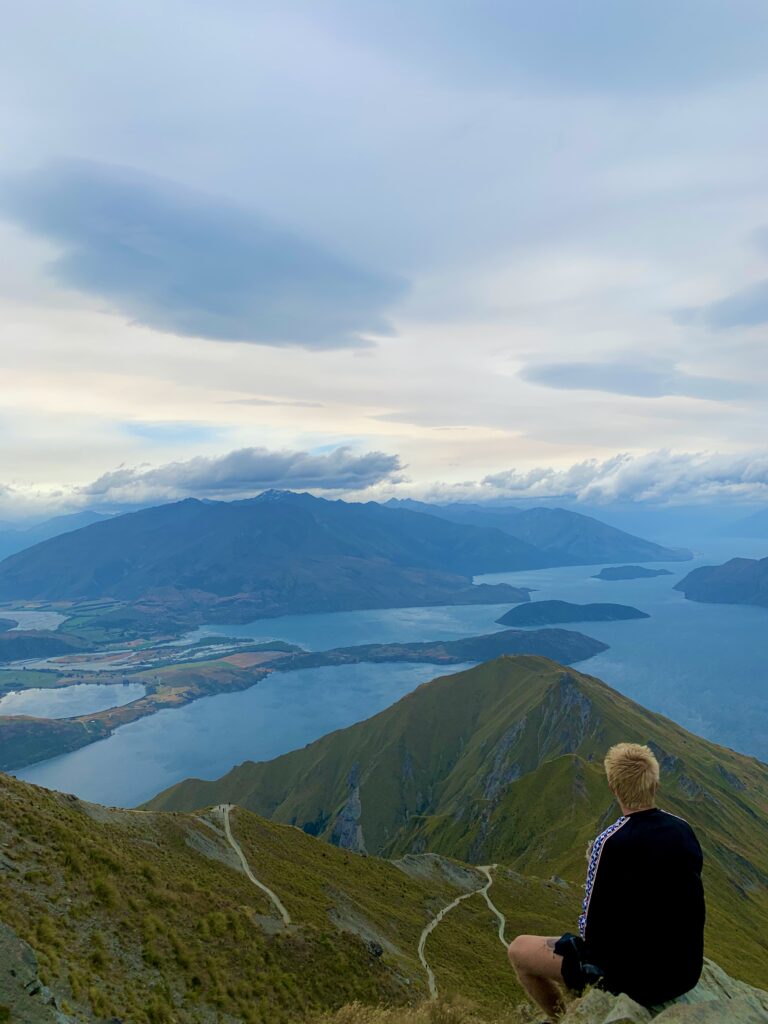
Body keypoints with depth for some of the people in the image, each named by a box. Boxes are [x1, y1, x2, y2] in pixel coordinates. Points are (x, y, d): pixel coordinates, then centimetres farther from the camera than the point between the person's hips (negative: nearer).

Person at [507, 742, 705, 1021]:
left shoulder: (610, 842, -25)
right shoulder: (685, 830, -6)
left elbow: (591, 930, -15)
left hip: (633, 979, -6)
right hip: (686, 972, 6)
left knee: (519, 949, 8)